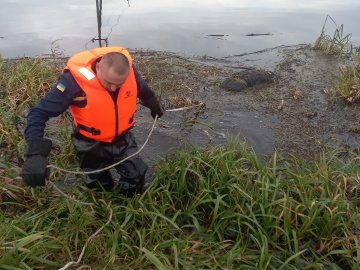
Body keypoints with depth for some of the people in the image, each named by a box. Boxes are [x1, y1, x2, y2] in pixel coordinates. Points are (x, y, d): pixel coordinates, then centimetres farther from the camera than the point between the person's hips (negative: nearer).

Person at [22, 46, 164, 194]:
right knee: (102, 190, 16)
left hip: (123, 139, 3)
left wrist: (153, 104, 23)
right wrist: (35, 153, -43)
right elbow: (39, 113, -30)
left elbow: (142, 88, 5)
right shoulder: (75, 79, -32)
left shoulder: (128, 68, -20)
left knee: (136, 184, 13)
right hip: (92, 145, -2)